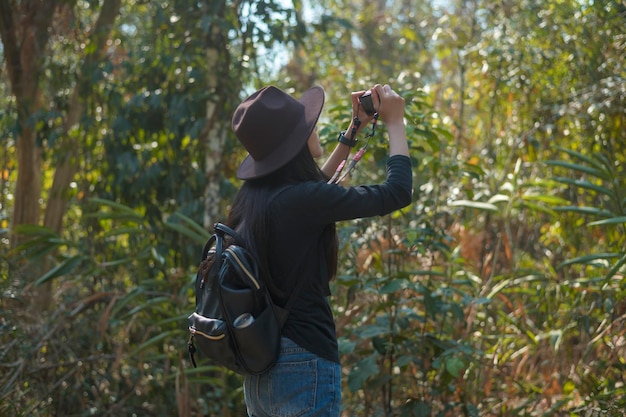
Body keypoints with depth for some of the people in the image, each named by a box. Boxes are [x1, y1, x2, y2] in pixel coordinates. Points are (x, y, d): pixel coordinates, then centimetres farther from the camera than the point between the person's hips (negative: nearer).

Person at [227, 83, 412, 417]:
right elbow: (397, 192, -11)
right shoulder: (299, 200, -18)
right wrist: (395, 123, 4)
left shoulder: (252, 197, 5)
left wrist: (353, 132, 29)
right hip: (305, 365, -8)